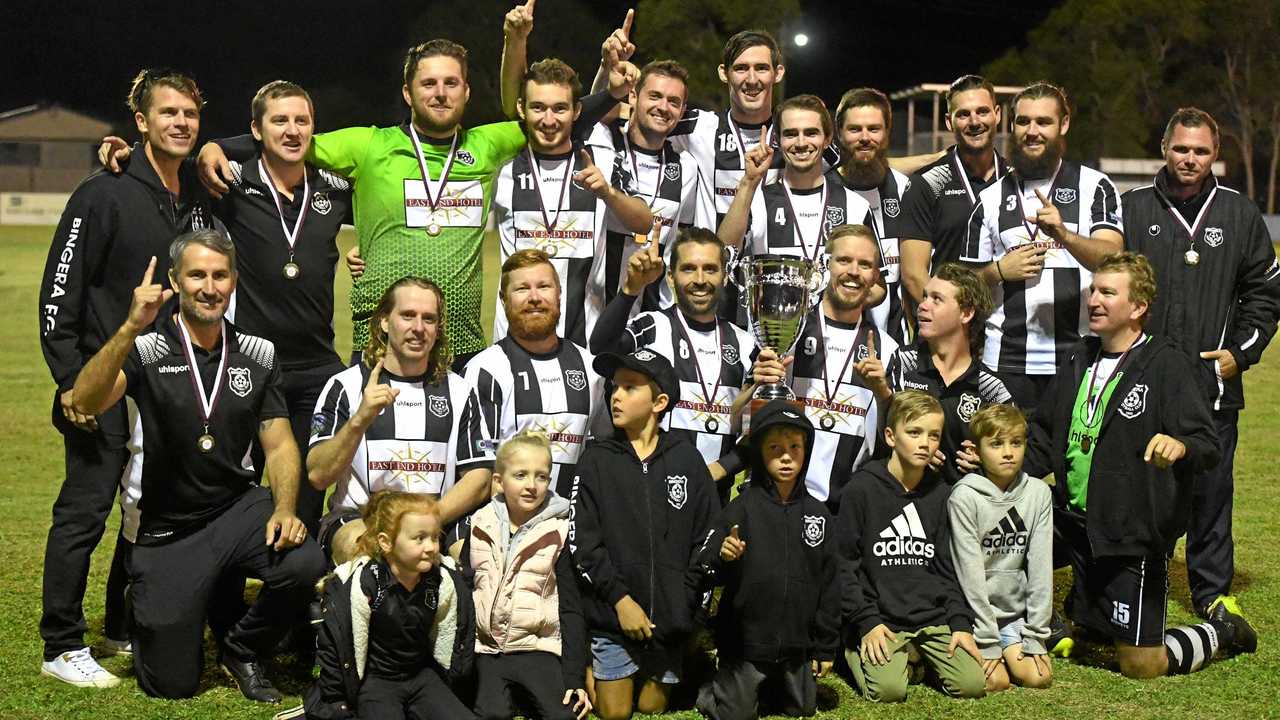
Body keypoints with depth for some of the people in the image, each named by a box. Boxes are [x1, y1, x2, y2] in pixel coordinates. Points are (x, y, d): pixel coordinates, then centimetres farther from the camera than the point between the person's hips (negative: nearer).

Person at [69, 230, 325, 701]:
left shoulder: (257, 355, 2)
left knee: (304, 564, -29)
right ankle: (146, 601, 34)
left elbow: (279, 445, 4)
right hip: (167, 529, -3)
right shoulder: (147, 348, -11)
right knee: (171, 685, -2)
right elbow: (86, 403, -28)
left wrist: (284, 509, -16)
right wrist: (131, 328, -41)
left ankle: (241, 651, 3)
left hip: (239, 507, 3)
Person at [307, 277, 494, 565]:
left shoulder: (459, 392, 14)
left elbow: (478, 476, 8)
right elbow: (318, 476, -3)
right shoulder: (346, 386, 6)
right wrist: (361, 419, -18)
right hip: (357, 516, -2)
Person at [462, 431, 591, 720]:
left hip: (537, 649, -1)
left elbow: (571, 609, 0)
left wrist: (575, 679, -5)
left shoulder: (557, 533, -1)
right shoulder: (482, 525, 5)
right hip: (486, 649, 1)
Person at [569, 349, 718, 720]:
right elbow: (582, 543, -6)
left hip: (670, 618, 1)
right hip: (611, 618, -1)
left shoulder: (686, 460, 3)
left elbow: (707, 536, 4)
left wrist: (691, 601, -4)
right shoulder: (597, 460, -1)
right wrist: (619, 598, -12)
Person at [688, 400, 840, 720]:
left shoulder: (818, 513, 2)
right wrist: (721, 558, -34)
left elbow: (829, 582, 7)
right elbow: (700, 577, -12)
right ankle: (708, 685, 33)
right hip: (745, 643, -4)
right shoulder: (742, 508, -9)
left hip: (797, 646, 4)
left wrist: (826, 647, 7)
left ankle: (761, 689, 42)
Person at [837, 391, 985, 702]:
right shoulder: (862, 489, -5)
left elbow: (948, 566, 12)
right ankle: (859, 652, 8)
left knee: (972, 684, -14)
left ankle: (918, 654, 15)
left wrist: (961, 623, 1)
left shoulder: (941, 494, 9)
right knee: (888, 688, -25)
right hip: (881, 620, -4)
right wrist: (867, 622, -12)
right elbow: (844, 563, -5)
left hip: (934, 618, 4)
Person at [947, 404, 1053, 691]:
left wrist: (1036, 635, -7)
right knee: (996, 682, -19)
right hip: (975, 610, -4)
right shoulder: (964, 497, -14)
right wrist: (988, 643, -17)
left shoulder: (1038, 493, -1)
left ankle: (1007, 652, 16)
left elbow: (1041, 566, -3)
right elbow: (970, 571, -15)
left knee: (1038, 677, -12)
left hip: (1017, 611, 4)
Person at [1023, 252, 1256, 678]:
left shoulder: (1169, 366, -11)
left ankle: (1220, 633, 25)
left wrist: (1179, 446, -43)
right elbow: (1043, 436, 18)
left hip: (1134, 535, -6)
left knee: (1142, 666, 1)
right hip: (1077, 524, 6)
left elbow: (1208, 446, -19)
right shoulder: (1080, 362, 11)